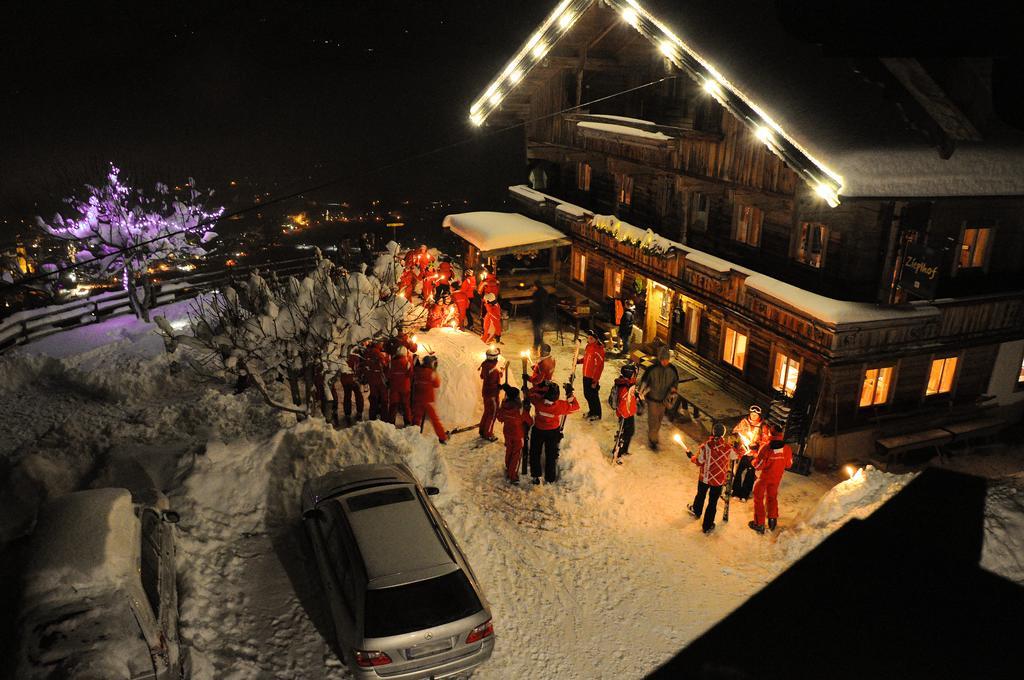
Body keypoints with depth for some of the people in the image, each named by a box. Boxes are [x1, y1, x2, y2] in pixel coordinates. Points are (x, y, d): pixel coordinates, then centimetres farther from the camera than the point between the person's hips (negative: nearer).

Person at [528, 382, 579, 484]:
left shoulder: (538, 401, -29)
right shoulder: (560, 405, -31)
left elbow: (531, 392, -8)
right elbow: (575, 407, -16)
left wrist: (541, 388, -18)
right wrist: (569, 393, -15)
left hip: (538, 431, 0)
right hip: (553, 432, 0)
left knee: (535, 453, 22)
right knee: (551, 455, 20)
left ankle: (536, 476, 30)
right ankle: (550, 478, 32)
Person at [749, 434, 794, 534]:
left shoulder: (766, 448, -28)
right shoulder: (787, 449, -15)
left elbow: (758, 465, -23)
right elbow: (788, 464, 2)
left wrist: (754, 461, -1)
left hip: (763, 477, -4)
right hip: (776, 478, 4)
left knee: (758, 498, 11)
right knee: (772, 497, 25)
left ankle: (759, 524, 15)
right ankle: (773, 520, 34)